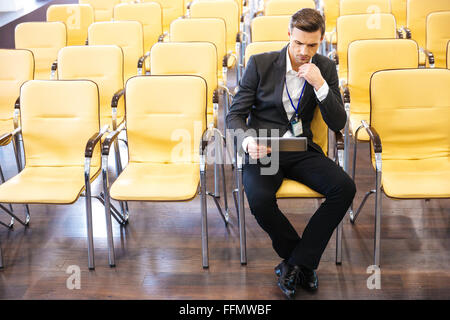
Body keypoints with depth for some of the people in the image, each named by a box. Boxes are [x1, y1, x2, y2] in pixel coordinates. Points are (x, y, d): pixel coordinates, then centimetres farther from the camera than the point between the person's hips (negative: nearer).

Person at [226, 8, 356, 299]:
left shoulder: (325, 69, 4)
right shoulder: (260, 64, -2)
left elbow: (338, 124, -2)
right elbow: (235, 115, -1)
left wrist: (320, 85, -17)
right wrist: (248, 141, -24)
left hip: (301, 150, 2)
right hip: (263, 149, -2)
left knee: (345, 188, -24)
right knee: (259, 199, -32)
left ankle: (295, 263, -13)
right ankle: (305, 263, -6)